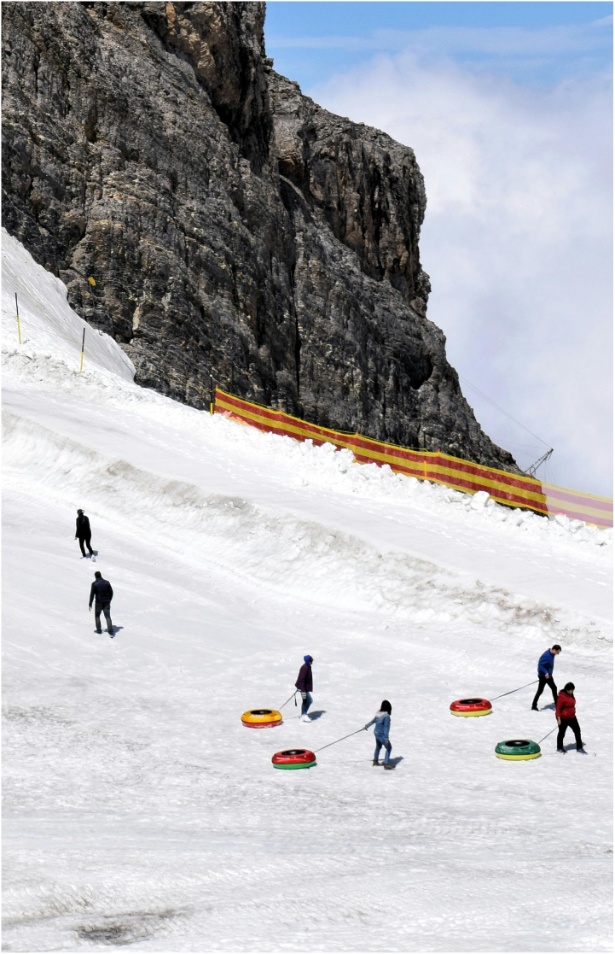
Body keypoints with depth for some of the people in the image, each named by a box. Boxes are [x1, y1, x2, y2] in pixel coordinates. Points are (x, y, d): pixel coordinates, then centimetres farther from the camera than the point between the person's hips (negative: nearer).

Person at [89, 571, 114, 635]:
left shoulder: (94, 584, -9)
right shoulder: (107, 582, 1)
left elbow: (92, 594, -10)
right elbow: (111, 592, 6)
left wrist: (90, 604, -4)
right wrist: (109, 600, 20)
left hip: (98, 603, -2)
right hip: (106, 603, 2)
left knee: (97, 616, 19)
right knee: (108, 617, 2)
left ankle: (99, 630, 22)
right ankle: (111, 631, -11)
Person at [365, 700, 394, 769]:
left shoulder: (378, 713, 0)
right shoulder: (386, 716, -24)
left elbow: (373, 720, 17)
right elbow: (386, 727, -26)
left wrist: (367, 725, 33)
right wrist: (386, 737, -25)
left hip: (376, 732, 9)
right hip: (382, 734, -9)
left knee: (378, 747, 26)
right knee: (388, 747, -4)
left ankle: (375, 761, 41)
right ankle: (386, 764, -7)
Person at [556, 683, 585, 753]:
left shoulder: (571, 695, 5)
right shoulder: (562, 697, -22)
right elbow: (558, 708, -20)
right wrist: (559, 718, -21)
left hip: (572, 717, 8)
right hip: (563, 718, -8)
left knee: (577, 731, 8)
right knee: (562, 732, 8)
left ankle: (579, 747, 17)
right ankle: (560, 748, 25)